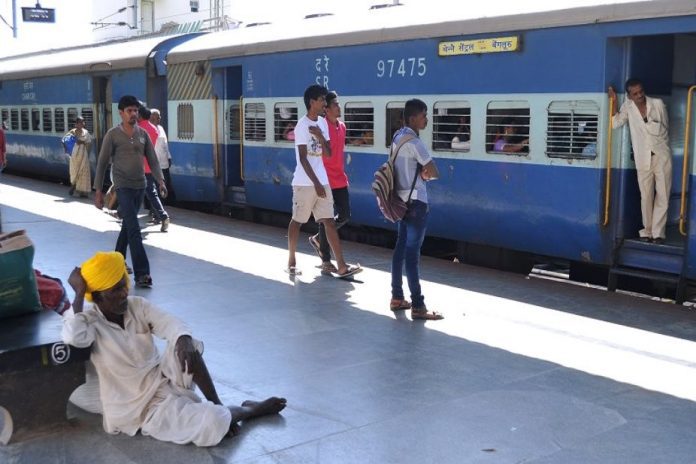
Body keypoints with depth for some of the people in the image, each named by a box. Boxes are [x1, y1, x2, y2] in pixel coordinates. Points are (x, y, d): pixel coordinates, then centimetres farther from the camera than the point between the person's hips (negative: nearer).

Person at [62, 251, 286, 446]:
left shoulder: (137, 305, 2)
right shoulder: (90, 321, -11)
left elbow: (169, 324, -13)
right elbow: (73, 338, -35)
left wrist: (183, 339, -37)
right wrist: (79, 294, -25)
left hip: (165, 381, 5)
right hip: (142, 407, -5)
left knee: (184, 346, -27)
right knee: (215, 423, -25)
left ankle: (218, 407, -12)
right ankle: (249, 410, 9)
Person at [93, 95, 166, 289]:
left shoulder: (143, 134, 8)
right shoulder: (113, 134, -5)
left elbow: (152, 160, 6)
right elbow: (102, 163, -3)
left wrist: (160, 180, -11)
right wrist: (98, 191, -5)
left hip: (140, 186, 5)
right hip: (123, 187, -5)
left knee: (127, 226, 17)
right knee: (134, 230, -13)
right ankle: (142, 273, -15)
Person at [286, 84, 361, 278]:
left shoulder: (322, 123, 10)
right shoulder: (302, 126, -12)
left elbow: (329, 153, 7)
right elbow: (303, 159, -15)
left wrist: (320, 136, -10)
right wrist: (316, 183, -18)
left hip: (322, 181, 7)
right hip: (305, 183, -6)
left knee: (329, 221, 1)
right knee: (297, 221, 7)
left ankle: (341, 266, -2)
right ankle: (291, 262, 22)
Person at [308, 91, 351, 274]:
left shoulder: (342, 126, 11)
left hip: (340, 181, 8)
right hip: (325, 181, -8)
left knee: (345, 215, 10)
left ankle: (317, 239, 31)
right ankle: (325, 261, 9)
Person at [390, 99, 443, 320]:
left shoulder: (398, 137, 11)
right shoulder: (414, 142, -18)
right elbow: (434, 173, -19)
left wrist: (421, 172, 0)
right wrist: (426, 173, 2)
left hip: (401, 199, 10)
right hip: (415, 202, -10)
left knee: (401, 248, 13)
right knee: (412, 252, -8)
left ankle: (397, 297, 20)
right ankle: (417, 306, -4)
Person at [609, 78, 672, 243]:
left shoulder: (658, 104, -4)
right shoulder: (627, 106, 0)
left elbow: (666, 128, 8)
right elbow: (615, 123, -13)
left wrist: (661, 146, 13)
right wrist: (614, 101, -15)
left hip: (662, 156, -1)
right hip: (643, 159, 1)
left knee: (663, 196, -2)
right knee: (646, 197, 6)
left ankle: (658, 232, 3)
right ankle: (647, 230, 17)